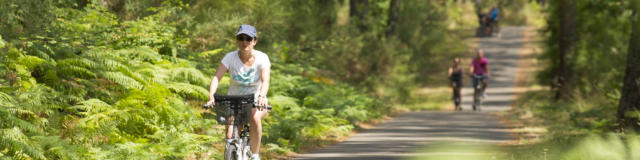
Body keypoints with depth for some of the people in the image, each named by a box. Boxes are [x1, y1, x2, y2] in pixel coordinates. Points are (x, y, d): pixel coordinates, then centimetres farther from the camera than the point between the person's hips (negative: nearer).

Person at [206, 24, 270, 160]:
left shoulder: (262, 58, -13)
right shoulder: (230, 57, -11)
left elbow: (265, 81, -28)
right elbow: (217, 77, -22)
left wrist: (261, 96, -49)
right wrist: (211, 96, -42)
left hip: (255, 103, -1)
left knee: (255, 118, -35)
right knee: (230, 138, -19)